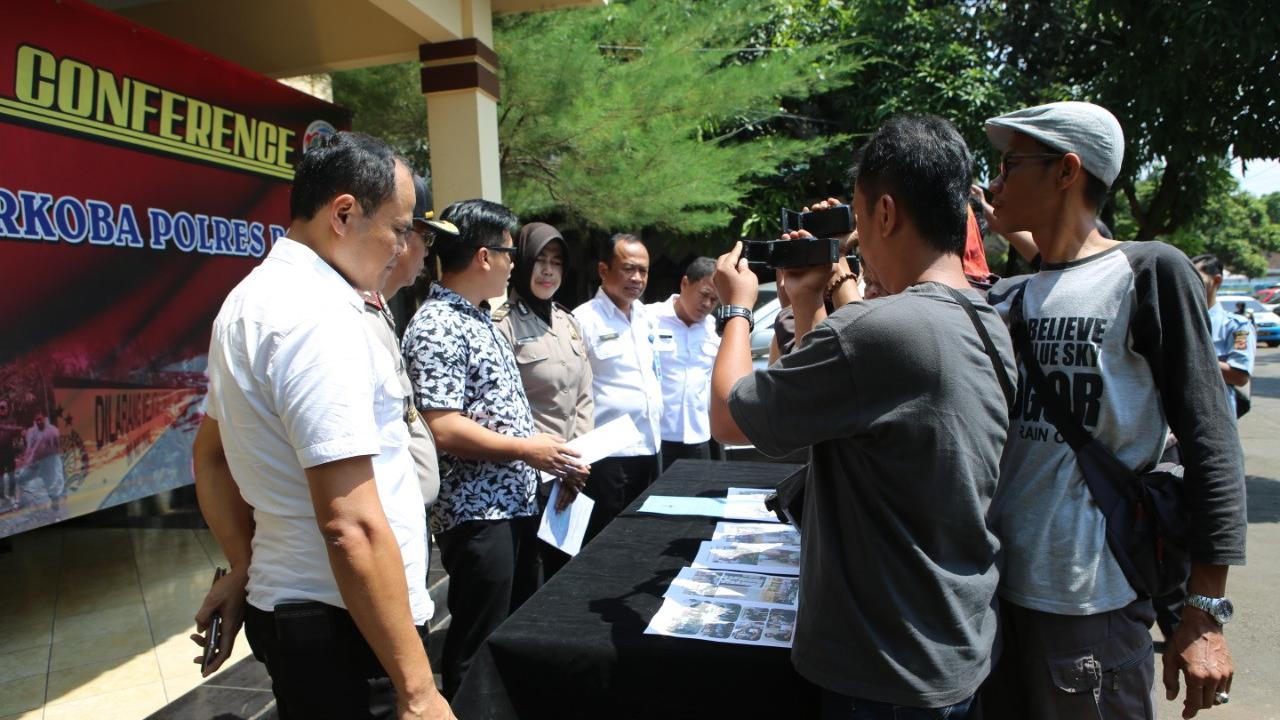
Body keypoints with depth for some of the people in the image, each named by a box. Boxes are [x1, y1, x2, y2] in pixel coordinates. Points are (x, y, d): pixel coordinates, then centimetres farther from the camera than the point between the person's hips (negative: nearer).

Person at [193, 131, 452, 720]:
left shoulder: (251, 299, 9)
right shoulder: (321, 317, -23)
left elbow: (210, 454, 19)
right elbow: (352, 527, -28)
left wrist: (245, 567, 21)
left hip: (282, 601, 9)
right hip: (345, 628, -9)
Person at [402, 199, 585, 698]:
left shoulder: (481, 320, 13)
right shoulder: (436, 327, -17)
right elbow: (442, 429, -24)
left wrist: (548, 455, 11)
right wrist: (525, 449, -16)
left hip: (518, 503, 10)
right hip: (476, 513, -10)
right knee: (478, 646, 4)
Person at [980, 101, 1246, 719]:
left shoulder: (1150, 273, -6)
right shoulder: (1007, 300, 9)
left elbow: (1210, 446, -8)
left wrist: (1205, 614, -10)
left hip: (1092, 605, -5)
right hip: (991, 586, 5)